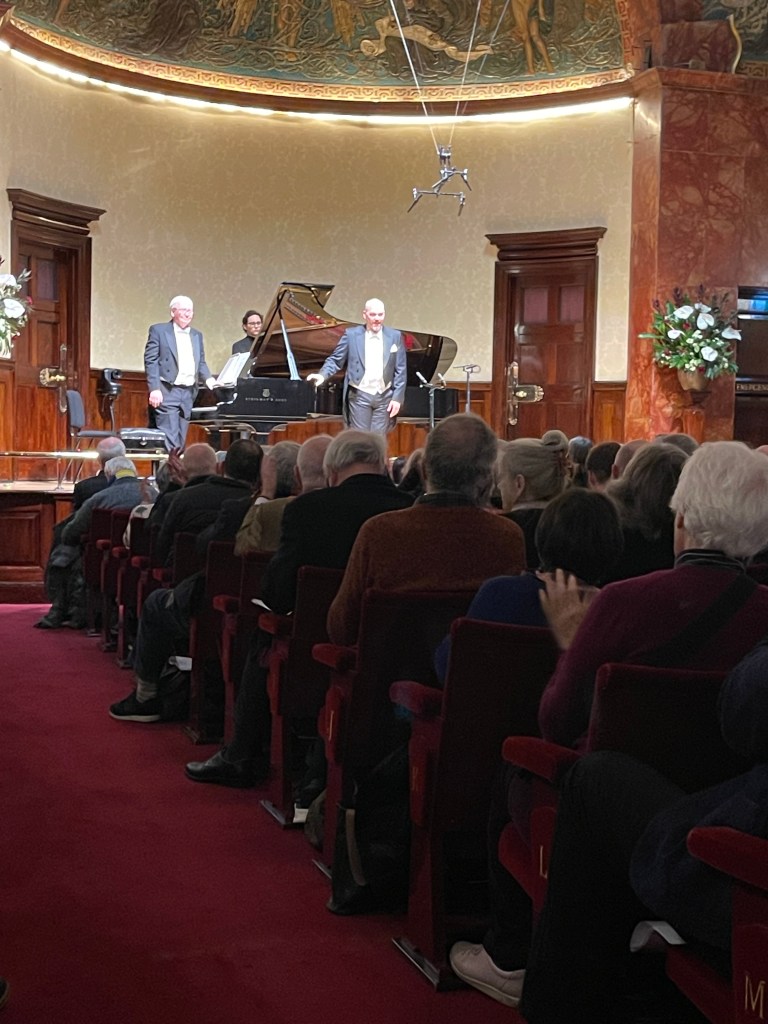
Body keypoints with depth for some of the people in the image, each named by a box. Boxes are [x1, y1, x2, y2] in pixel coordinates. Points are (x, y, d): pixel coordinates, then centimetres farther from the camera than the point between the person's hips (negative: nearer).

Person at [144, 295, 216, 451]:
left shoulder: (197, 336, 19)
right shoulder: (158, 331, 1)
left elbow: (201, 363, 19)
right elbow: (150, 361, -5)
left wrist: (208, 378, -2)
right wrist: (154, 389, -15)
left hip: (188, 393, 6)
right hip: (167, 392, -6)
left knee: (180, 440, 8)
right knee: (169, 439, -13)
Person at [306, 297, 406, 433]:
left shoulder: (395, 337, 3)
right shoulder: (351, 334, 0)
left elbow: (401, 370, 3)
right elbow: (335, 360, 1)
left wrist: (397, 398, -3)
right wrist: (322, 375, -19)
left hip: (384, 397, 1)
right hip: (359, 395, -1)